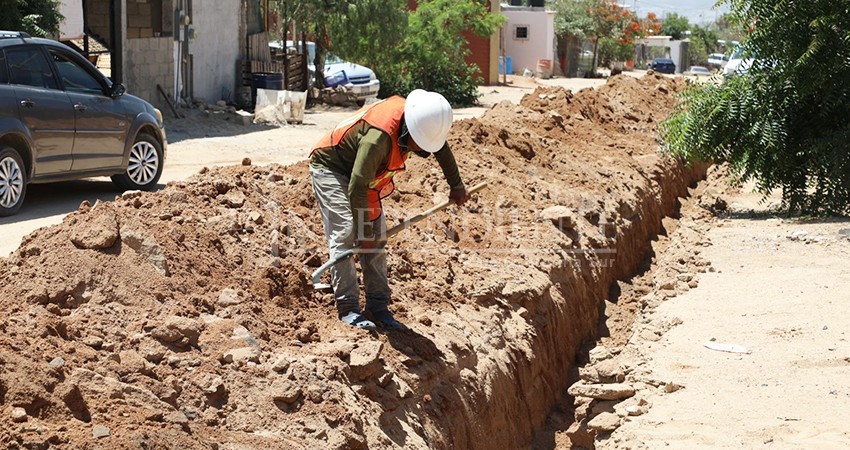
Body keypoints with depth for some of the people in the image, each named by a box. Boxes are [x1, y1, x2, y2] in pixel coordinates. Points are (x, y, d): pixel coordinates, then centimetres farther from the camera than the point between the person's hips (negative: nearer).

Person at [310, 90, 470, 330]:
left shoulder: (421, 120, -15)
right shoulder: (378, 138, -39)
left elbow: (442, 148, 9)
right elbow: (357, 189, -35)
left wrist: (456, 186, 19)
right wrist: (364, 234, -28)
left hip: (361, 173, 8)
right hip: (330, 168, -8)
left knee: (377, 238, 2)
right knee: (345, 234, -19)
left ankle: (378, 307, 6)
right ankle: (347, 309, -17)